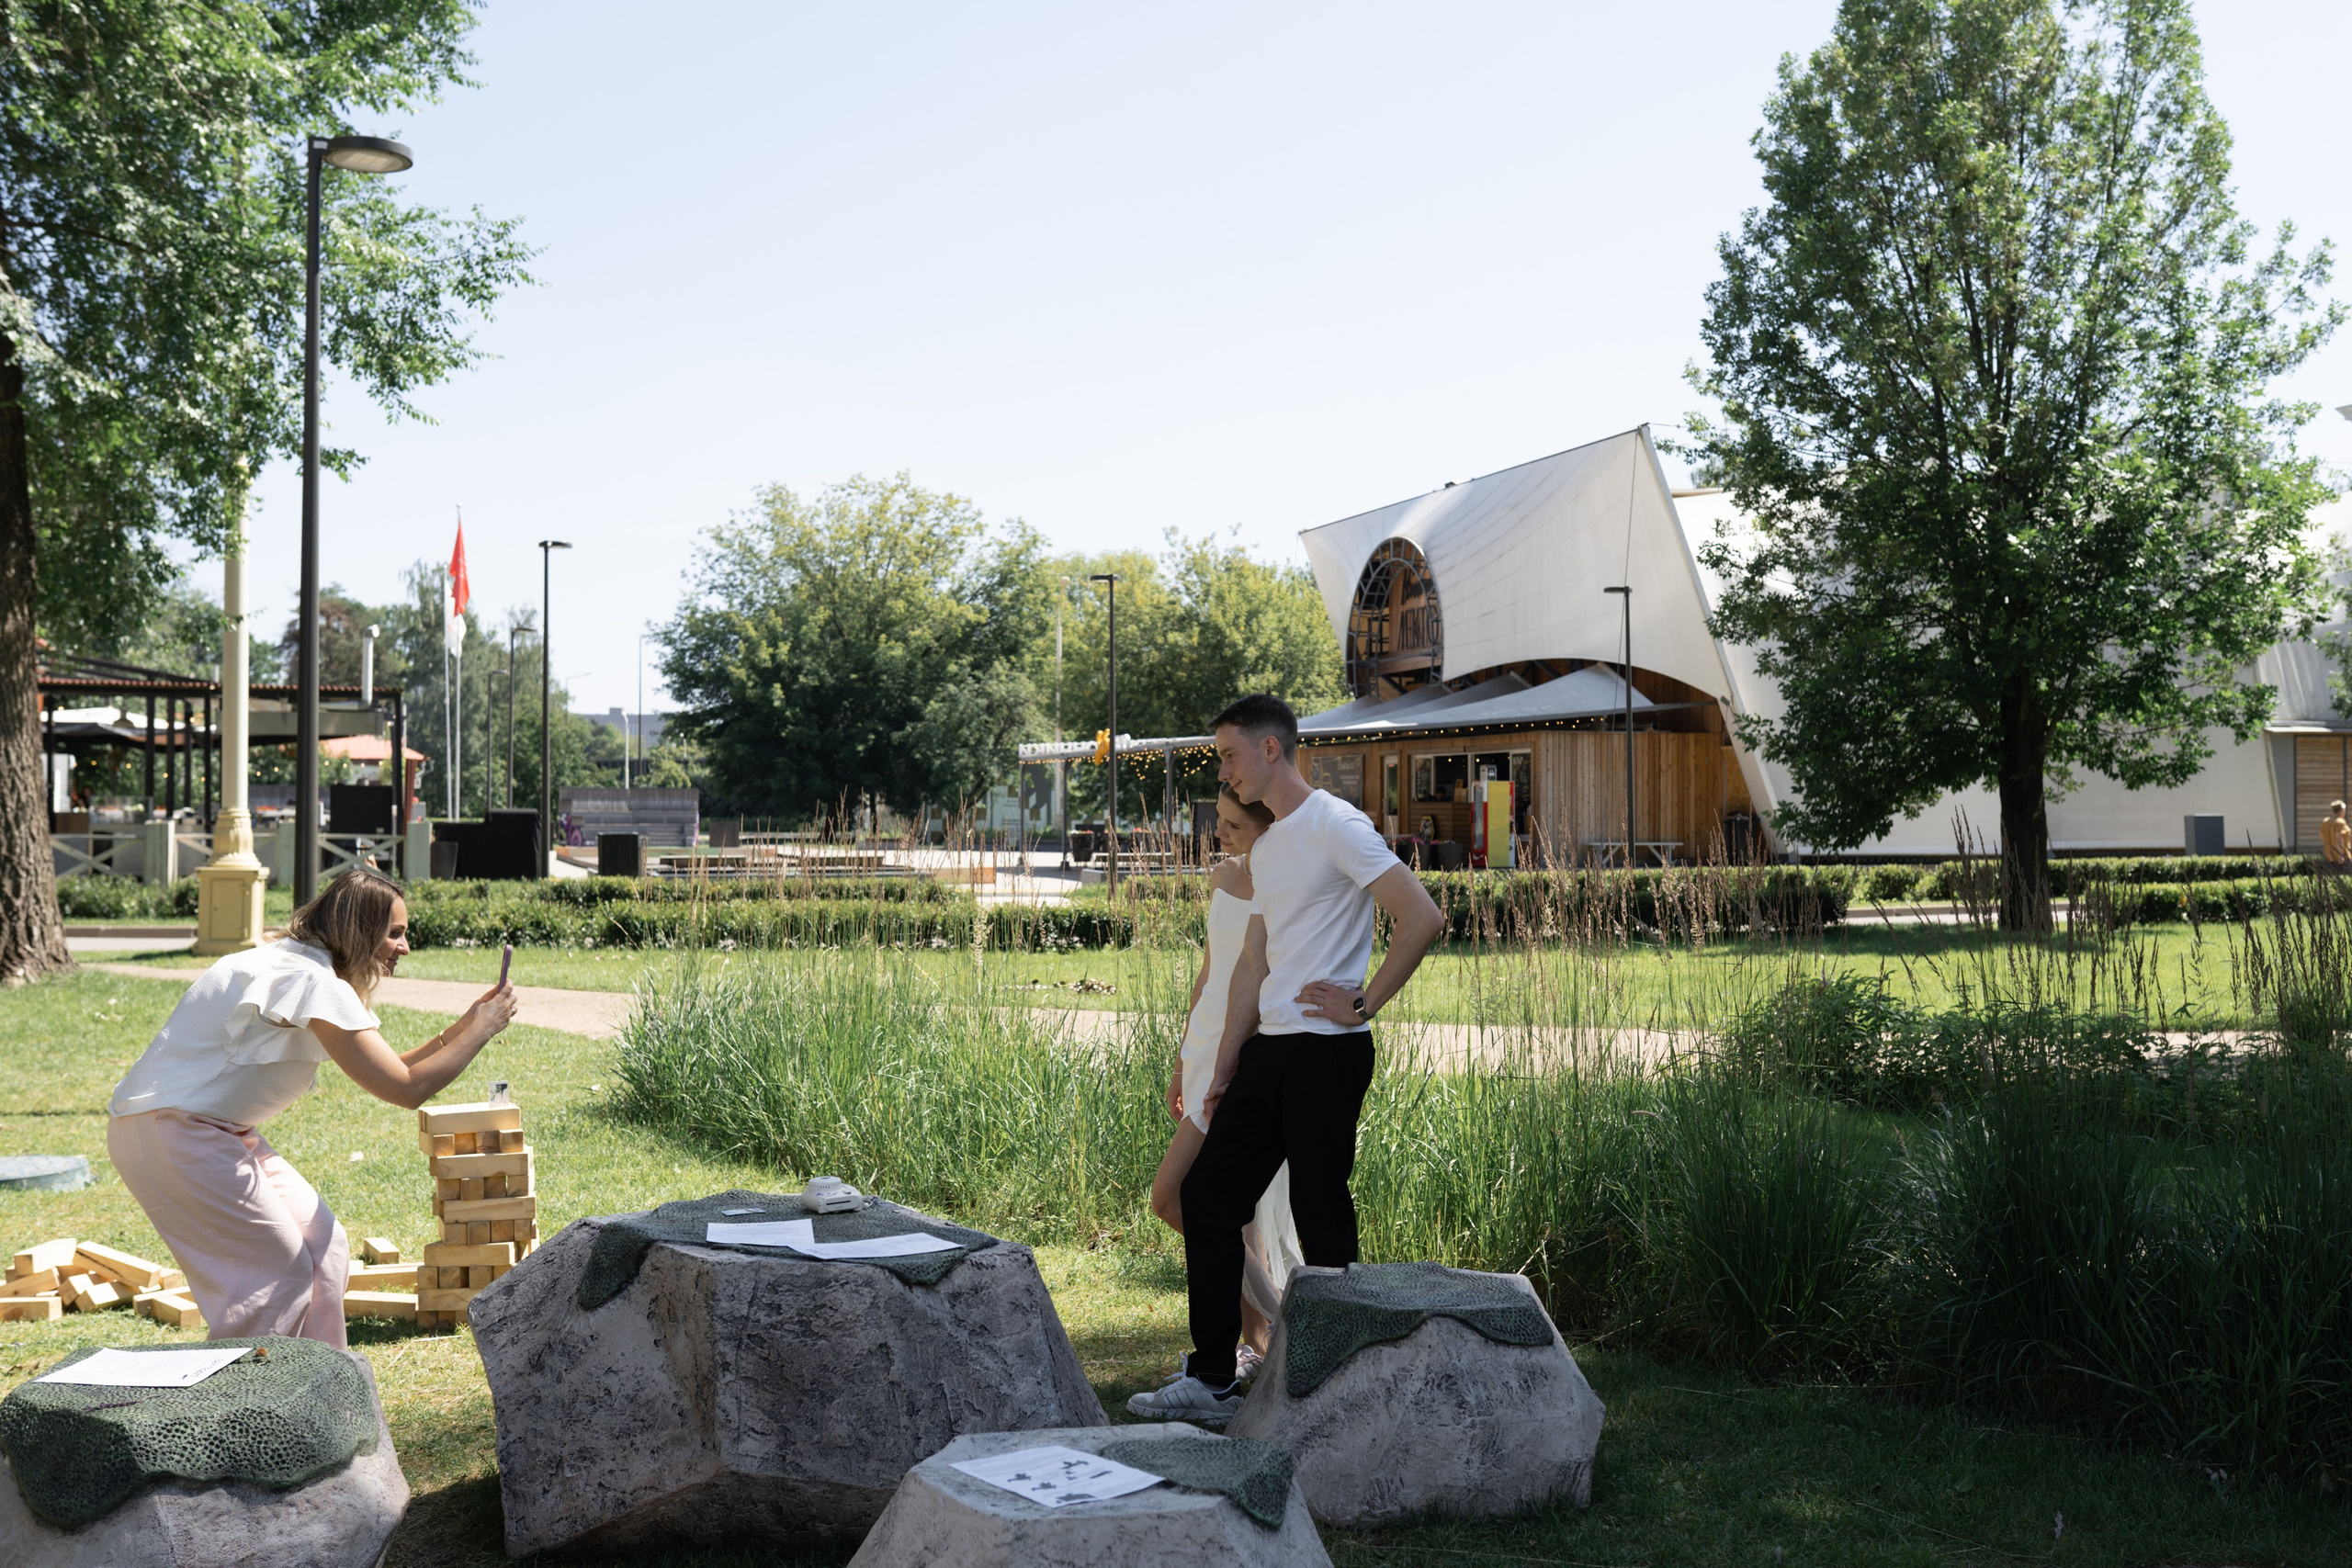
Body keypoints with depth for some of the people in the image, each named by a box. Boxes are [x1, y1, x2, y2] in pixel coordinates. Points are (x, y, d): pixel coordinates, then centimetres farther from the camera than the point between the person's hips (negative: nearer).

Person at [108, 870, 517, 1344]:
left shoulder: (307, 971, 11)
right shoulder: (312, 982, -21)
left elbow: (383, 1071, 15)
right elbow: (405, 1089, -23)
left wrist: (459, 1030, 6)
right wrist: (480, 1032, -12)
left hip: (214, 1131, 10)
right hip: (171, 1132, -10)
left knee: (323, 1249, 8)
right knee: (281, 1272, -8)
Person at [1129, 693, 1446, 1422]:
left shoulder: (1335, 827, -11)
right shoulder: (1265, 847, 18)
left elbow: (1422, 918, -19)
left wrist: (1362, 1005, -14)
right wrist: (1224, 1068, 19)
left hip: (1324, 1052, -9)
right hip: (1266, 1049, 9)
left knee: (1321, 1217, -3)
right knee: (1206, 1194, 8)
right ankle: (1212, 1378, 16)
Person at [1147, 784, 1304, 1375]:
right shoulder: (1225, 876, 10)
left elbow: (1253, 984, -20)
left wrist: (1222, 1080, -24)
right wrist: (1183, 1061, 20)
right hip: (1209, 1049, 9)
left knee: (1171, 1198, -10)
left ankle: (1280, 1318, 1)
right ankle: (1257, 1346, 21)